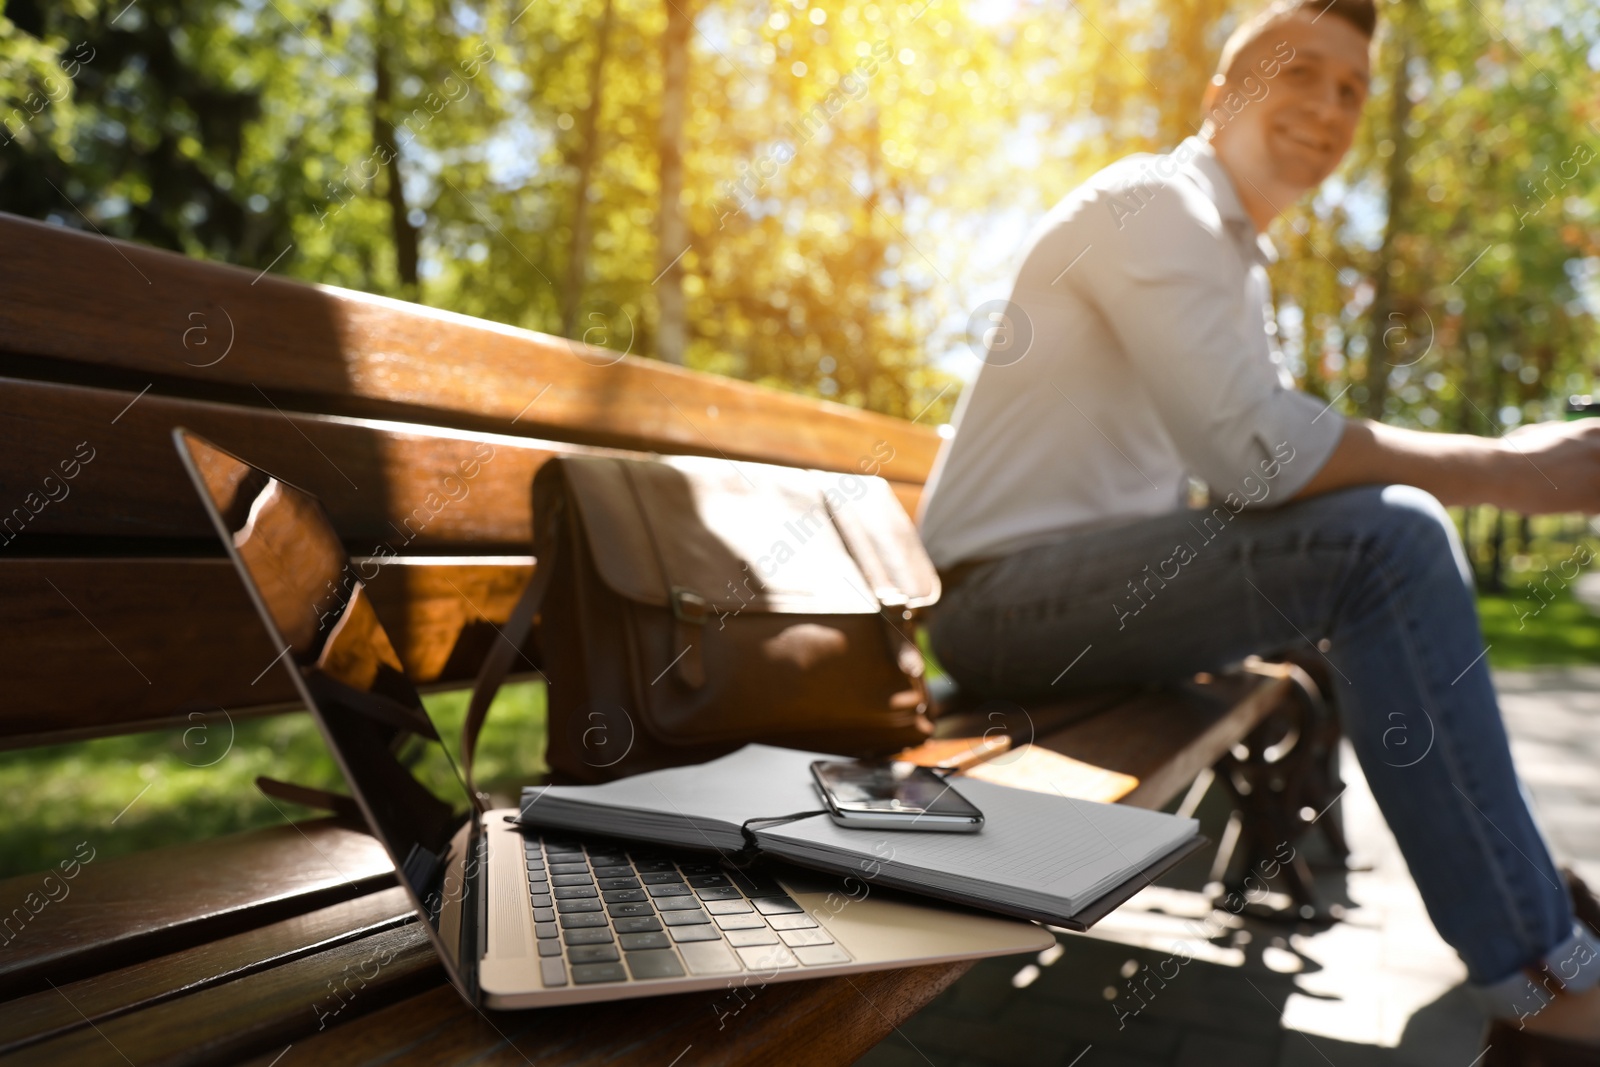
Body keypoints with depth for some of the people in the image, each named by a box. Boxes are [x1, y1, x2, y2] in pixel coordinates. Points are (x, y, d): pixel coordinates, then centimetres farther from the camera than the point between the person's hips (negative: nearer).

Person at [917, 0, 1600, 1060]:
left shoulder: (1239, 259, 19)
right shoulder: (1152, 203, -12)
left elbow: (1269, 459, 14)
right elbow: (1261, 455, -25)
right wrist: (1506, 468, -15)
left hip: (1099, 574, 10)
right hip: (1001, 592, -10)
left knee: (1397, 528, 14)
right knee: (1386, 537, -23)